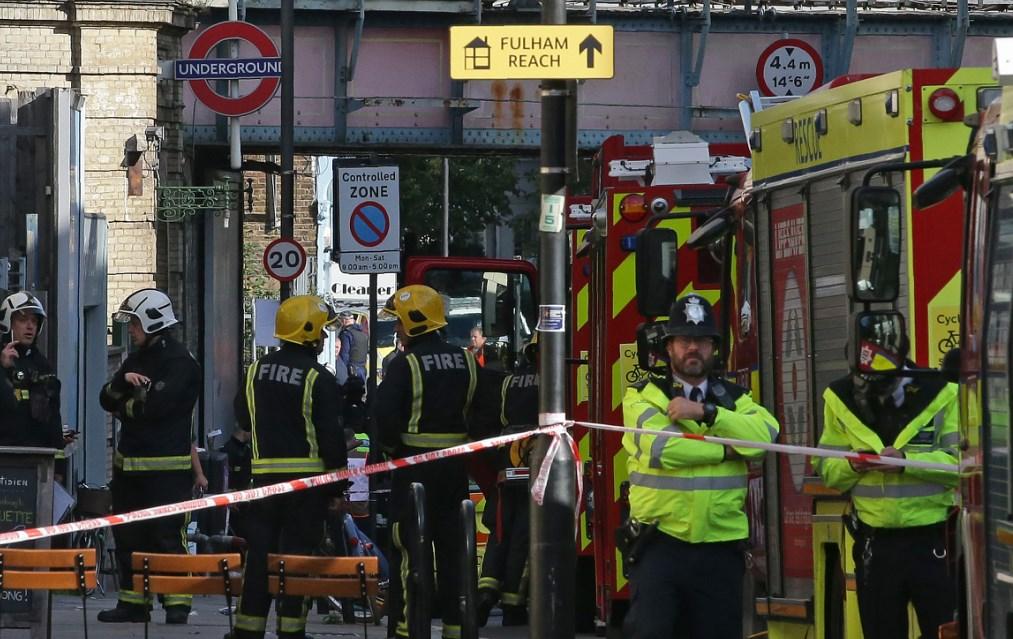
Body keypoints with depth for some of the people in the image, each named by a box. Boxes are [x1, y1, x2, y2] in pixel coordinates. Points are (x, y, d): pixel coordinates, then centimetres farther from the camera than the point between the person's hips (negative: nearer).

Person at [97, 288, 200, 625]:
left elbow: (156, 405, -22)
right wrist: (123, 382, -10)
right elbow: (106, 398, 12)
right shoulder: (136, 359, 17)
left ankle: (177, 603, -7)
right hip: (129, 460, 9)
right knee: (128, 535, 11)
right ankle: (132, 601, 18)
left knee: (167, 534, -9)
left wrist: (125, 406, -3)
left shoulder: (181, 362, -11)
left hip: (167, 467, -9)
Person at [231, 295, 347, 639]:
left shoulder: (257, 369, 7)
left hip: (264, 473, 5)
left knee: (259, 551, 8)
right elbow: (331, 435, -11)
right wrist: (338, 479, -4)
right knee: (298, 552, 0)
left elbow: (243, 419, 18)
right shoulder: (319, 378, -10)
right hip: (306, 475, -5)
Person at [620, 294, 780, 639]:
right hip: (659, 545, -3)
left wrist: (704, 412, -17)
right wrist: (727, 451, -10)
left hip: (720, 549, 3)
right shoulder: (643, 396, 2)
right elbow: (659, 447, -17)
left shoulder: (734, 399, 13)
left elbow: (766, 433, -9)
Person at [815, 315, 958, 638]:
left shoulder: (940, 393, -9)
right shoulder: (842, 397, 3)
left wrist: (907, 461, -24)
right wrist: (852, 465, -15)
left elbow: (962, 462, -12)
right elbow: (827, 469, 7)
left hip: (933, 539, -3)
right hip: (874, 543, 3)